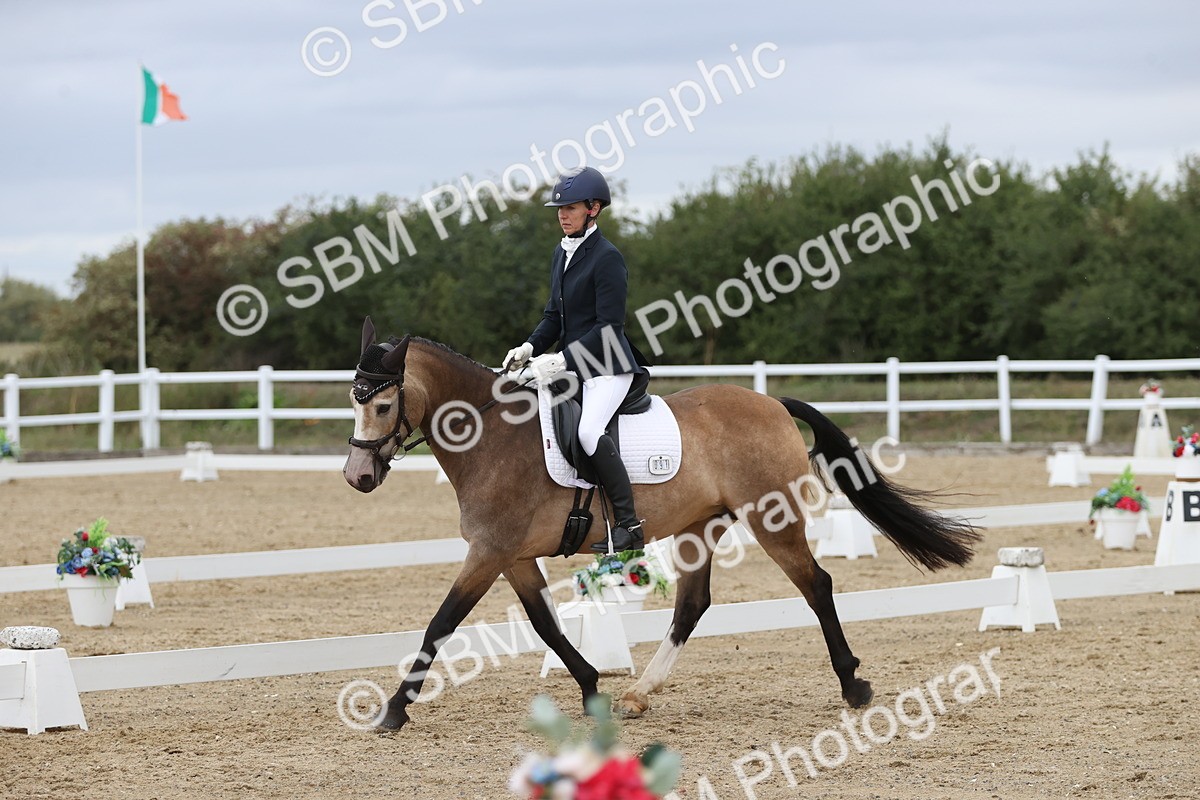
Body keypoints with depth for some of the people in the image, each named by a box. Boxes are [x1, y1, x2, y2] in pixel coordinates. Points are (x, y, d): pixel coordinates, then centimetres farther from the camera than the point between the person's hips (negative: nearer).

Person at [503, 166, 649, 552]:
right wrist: (530, 348, 0)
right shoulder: (562, 253, 13)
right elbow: (555, 315, 18)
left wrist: (562, 360, -23)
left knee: (589, 431, -30)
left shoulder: (607, 257, -14)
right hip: (574, 366, 10)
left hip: (608, 367, -10)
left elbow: (608, 327, -18)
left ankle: (629, 525, -29)